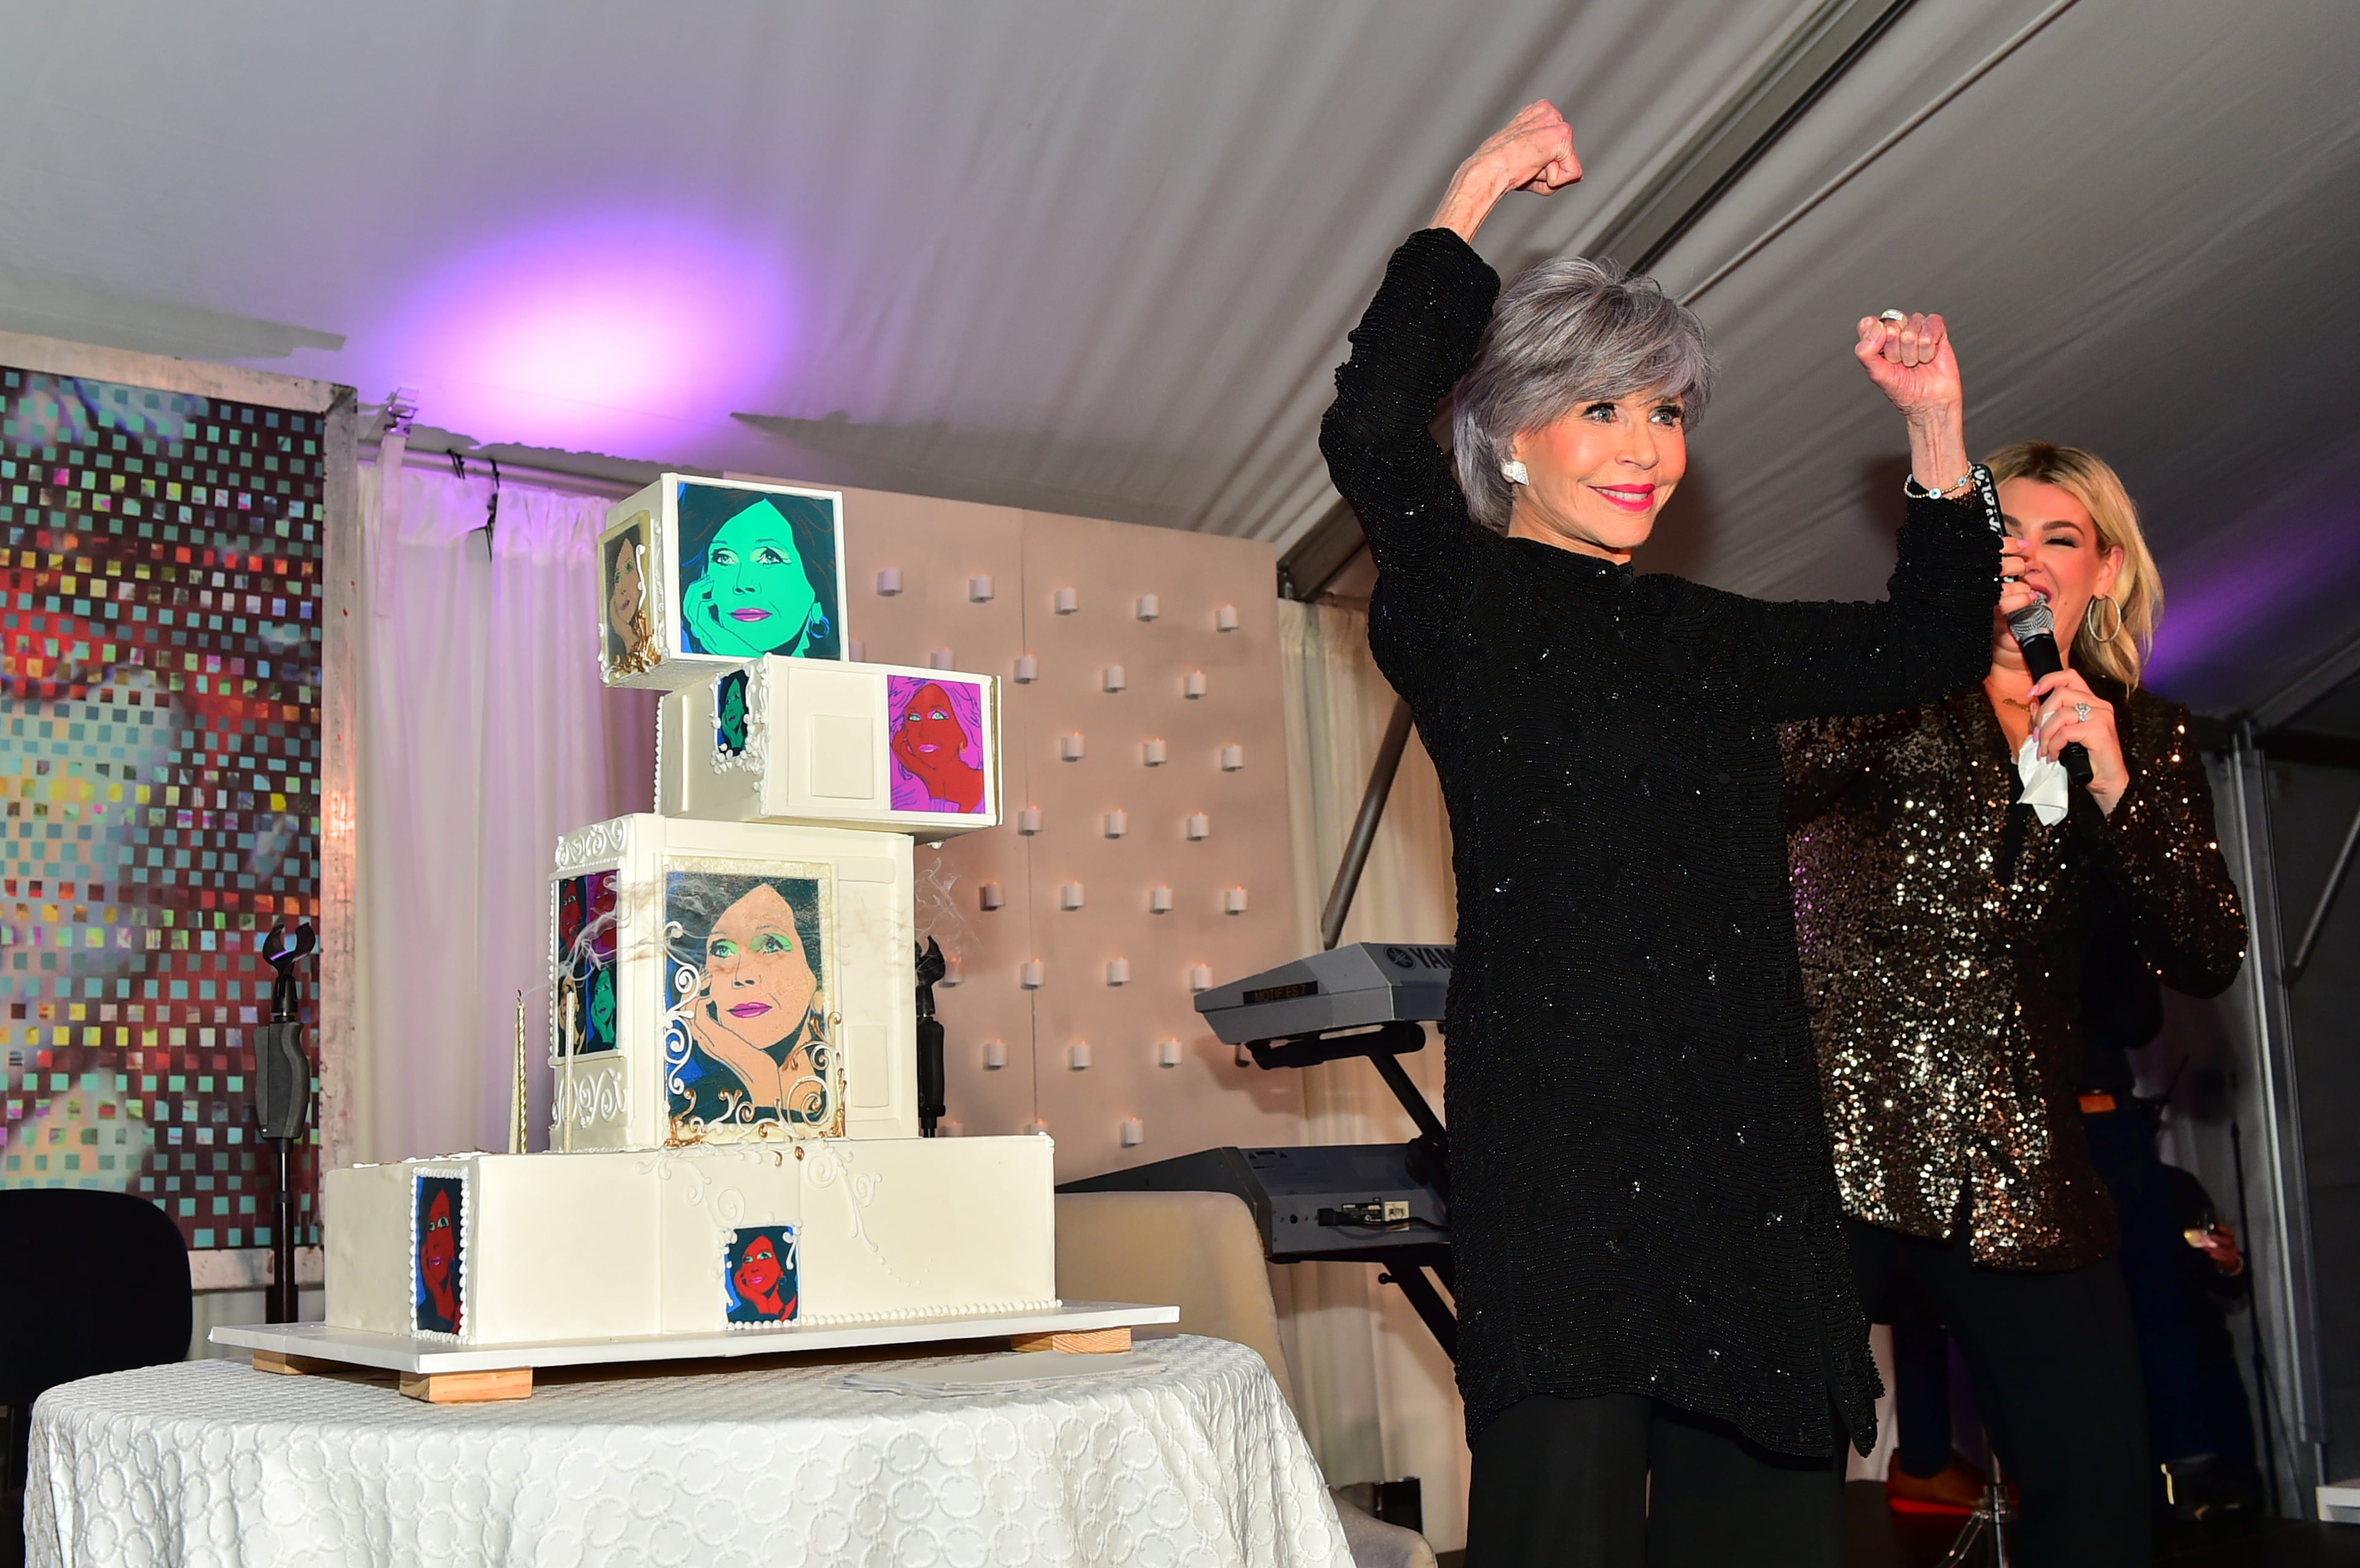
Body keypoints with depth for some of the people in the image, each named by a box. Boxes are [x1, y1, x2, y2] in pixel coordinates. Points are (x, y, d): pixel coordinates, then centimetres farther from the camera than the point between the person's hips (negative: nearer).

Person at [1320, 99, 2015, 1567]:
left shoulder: (1708, 637, 21)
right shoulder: (1459, 603, 2)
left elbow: (1933, 646, 29)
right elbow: (1367, 432, -16)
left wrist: (1940, 431, 19)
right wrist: (1474, 197, -6)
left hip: (1753, 1136, 6)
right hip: (1561, 1133, -6)